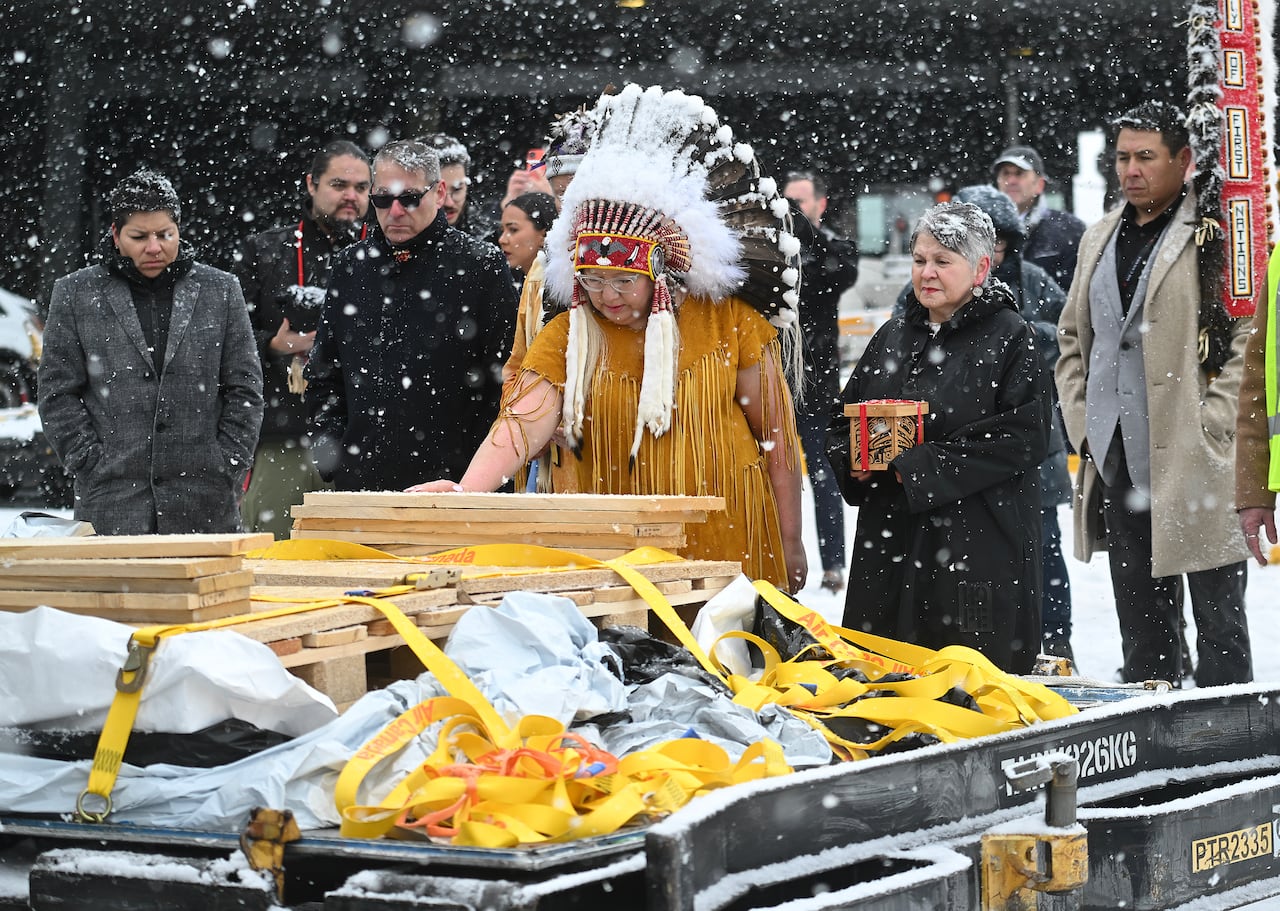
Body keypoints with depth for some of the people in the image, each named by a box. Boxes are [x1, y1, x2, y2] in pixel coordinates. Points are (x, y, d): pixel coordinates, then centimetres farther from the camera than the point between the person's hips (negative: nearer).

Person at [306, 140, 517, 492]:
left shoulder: (482, 265, 0)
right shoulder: (350, 265, 14)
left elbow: (503, 380, -2)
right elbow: (321, 375, 21)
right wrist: (329, 452, 8)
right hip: (360, 482, 4)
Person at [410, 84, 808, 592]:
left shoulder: (731, 325, -4)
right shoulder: (568, 339, -1)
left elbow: (777, 436, 1)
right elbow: (522, 423, -16)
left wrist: (790, 547, 2)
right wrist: (465, 493, -34)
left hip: (730, 545, -1)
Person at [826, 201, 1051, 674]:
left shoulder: (1011, 338, -3)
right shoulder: (893, 337, 16)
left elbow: (1021, 439, -13)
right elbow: (843, 420, 20)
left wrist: (920, 465, -16)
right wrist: (856, 460, -4)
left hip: (979, 548, -6)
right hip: (889, 544, 6)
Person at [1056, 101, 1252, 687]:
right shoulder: (1100, 240, 17)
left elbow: (1250, 337, -10)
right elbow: (1073, 338, 23)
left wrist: (1208, 429, -15)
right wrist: (1082, 421, 10)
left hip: (1196, 462, -6)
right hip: (1118, 460, 7)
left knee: (1217, 616, -1)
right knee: (1140, 616, 12)